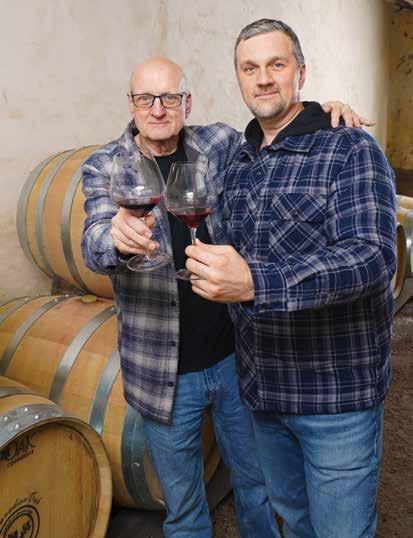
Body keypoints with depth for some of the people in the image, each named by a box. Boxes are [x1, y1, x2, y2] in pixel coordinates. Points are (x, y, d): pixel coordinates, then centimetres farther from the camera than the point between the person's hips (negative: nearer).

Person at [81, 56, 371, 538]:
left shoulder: (218, 144, 0)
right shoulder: (105, 166, -4)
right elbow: (94, 243, -19)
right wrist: (118, 236, -44)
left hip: (235, 355, 2)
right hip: (163, 373, -1)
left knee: (256, 485, 22)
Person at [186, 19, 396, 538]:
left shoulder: (351, 150, -12)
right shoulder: (238, 164, 7)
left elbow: (372, 256, -27)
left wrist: (255, 284, -39)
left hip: (336, 394, -5)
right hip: (261, 387, 6)